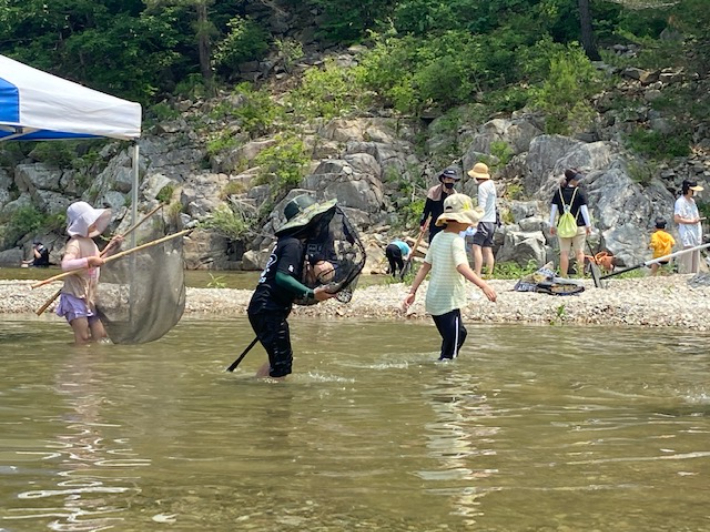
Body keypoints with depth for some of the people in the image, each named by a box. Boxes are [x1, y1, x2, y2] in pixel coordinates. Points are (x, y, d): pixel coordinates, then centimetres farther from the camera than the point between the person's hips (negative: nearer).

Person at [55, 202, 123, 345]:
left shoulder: (90, 243, 13)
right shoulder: (75, 244, -15)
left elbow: (98, 262, 31)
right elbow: (65, 265, -33)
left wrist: (112, 246, 20)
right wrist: (89, 260, -37)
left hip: (89, 298, 9)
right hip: (74, 297, -9)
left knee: (99, 336, 9)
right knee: (83, 338, -15)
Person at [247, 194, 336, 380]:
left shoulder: (288, 240, 16)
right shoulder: (294, 244, -15)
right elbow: (282, 277, -25)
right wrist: (311, 294, -31)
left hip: (264, 307, 10)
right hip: (268, 310, -10)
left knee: (280, 358, 21)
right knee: (282, 363, -9)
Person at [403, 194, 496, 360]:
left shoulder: (438, 238, 9)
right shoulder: (456, 240, -17)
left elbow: (425, 267, 11)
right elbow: (462, 267, -32)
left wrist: (413, 292, 14)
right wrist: (483, 285, -42)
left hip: (434, 301, 9)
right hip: (448, 303, -9)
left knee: (459, 334, 26)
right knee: (449, 352, -7)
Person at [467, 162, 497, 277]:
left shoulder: (482, 187, -10)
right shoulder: (491, 184, 15)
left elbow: (482, 206, -17)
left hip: (483, 221, -9)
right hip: (491, 222, 9)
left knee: (476, 247, -14)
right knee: (488, 250, 9)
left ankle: (477, 275, -23)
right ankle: (489, 274, 7)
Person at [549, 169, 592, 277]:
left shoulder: (558, 192, 0)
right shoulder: (579, 192, -8)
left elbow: (553, 209, 2)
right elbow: (584, 210, -5)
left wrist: (552, 226, 11)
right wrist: (588, 225, 4)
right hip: (579, 226, -2)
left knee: (564, 253, 4)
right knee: (579, 252, 8)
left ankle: (563, 277, 5)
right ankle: (581, 275, 10)